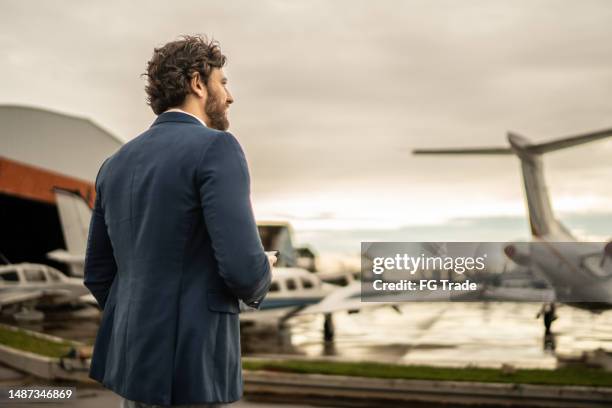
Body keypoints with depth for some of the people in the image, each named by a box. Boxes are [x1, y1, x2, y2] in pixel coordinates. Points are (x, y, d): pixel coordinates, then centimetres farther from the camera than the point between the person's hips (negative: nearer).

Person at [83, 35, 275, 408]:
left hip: (133, 359, 8)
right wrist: (259, 279, 3)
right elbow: (242, 267, -22)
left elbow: (99, 274, 15)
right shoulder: (216, 149, -14)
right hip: (190, 370, -8)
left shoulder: (117, 163, 11)